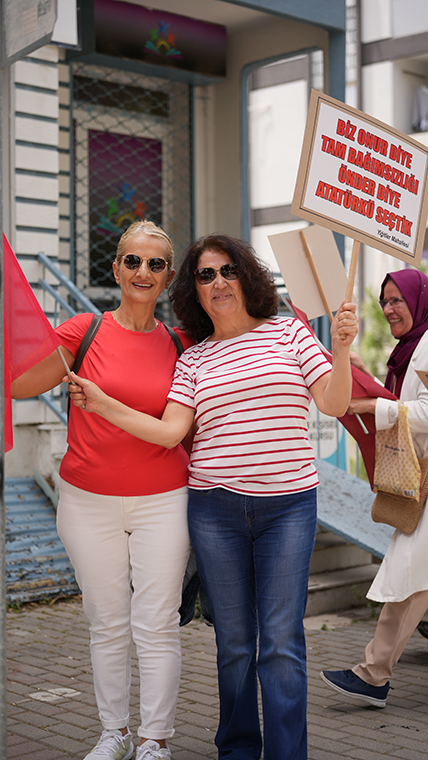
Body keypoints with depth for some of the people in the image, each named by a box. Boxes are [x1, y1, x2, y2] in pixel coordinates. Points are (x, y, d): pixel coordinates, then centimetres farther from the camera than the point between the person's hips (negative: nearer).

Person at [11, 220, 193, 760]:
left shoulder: (180, 345, 2)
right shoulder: (85, 332, -3)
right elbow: (20, 384, -7)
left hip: (161, 503, 0)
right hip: (90, 503, 0)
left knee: (156, 626, 4)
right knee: (108, 625, 11)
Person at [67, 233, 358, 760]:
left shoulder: (288, 332, 6)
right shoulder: (193, 360, 9)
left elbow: (334, 404, -1)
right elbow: (169, 431, -2)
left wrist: (341, 349, -18)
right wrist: (102, 404, -10)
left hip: (288, 505, -1)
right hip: (215, 508, 2)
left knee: (281, 640, -4)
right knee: (234, 639, 8)